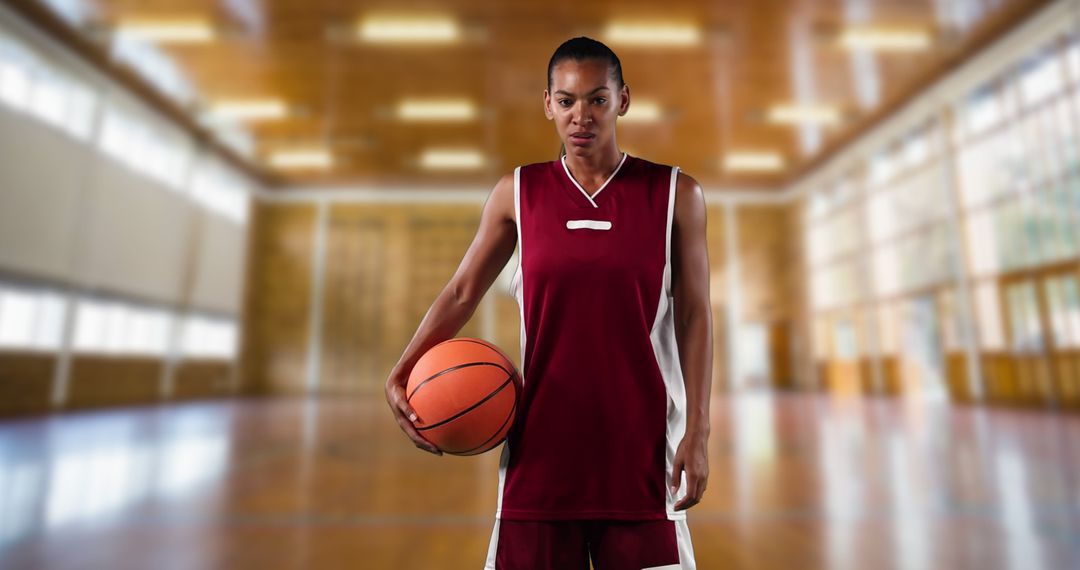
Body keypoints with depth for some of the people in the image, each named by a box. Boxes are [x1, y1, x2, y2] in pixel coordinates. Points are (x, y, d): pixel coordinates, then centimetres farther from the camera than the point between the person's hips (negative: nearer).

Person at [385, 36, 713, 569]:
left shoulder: (675, 193, 0)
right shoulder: (517, 194, 3)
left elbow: (693, 315, 1)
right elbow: (461, 292, 5)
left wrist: (698, 432, -3)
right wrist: (400, 376, -6)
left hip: (640, 446, 0)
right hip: (541, 442, 1)